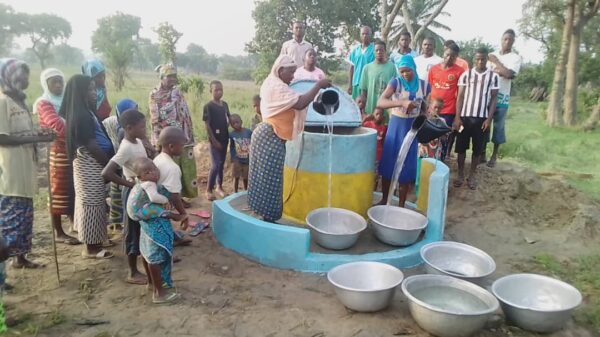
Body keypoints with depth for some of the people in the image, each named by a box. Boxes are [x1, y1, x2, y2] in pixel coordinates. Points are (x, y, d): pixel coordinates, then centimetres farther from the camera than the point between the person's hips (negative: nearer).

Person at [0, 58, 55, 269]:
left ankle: (20, 256, 26)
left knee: (24, 214, 15)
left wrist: (39, 136, 3)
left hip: (24, 169, 9)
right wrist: (36, 138, -20)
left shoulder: (19, 100, 15)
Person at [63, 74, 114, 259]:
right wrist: (109, 164, -11)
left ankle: (94, 241, 29)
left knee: (93, 202, 17)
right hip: (90, 164, -10)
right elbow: (91, 146, -20)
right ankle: (91, 247, 8)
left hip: (92, 163, 10)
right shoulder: (81, 116, -19)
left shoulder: (85, 112, 12)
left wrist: (109, 161, 12)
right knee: (92, 203, -2)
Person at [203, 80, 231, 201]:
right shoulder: (208, 106, -10)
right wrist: (214, 140, -15)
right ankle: (209, 190, 4)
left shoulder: (225, 104, 7)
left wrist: (228, 134, 5)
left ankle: (219, 187, 26)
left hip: (224, 139, 6)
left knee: (221, 164, 13)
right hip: (215, 140, -6)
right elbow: (207, 125, -13)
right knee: (215, 165, -8)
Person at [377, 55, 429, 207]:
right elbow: (380, 102, -26)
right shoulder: (395, 82, -11)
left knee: (406, 167, 4)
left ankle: (401, 205, 17)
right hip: (396, 125, -1)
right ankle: (384, 200, 23)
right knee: (388, 164, 4)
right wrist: (402, 102, -39)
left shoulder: (423, 85, -1)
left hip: (412, 127, 2)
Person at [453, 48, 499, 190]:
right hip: (465, 116, 0)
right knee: (461, 147, 6)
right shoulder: (465, 75, 1)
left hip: (481, 118, 0)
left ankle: (472, 175, 20)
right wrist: (457, 117, -5)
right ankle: (460, 174, 18)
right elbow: (460, 97, 1)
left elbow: (494, 99, 2)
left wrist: (489, 119, -6)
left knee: (477, 148, 7)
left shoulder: (494, 76, 1)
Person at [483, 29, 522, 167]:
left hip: (501, 97, -3)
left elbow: (509, 74, -15)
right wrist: (497, 71, -7)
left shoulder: (516, 58, 0)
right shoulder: (492, 55, 12)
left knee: (498, 126, 3)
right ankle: (482, 153, 14)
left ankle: (494, 156, 13)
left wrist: (496, 62, -9)